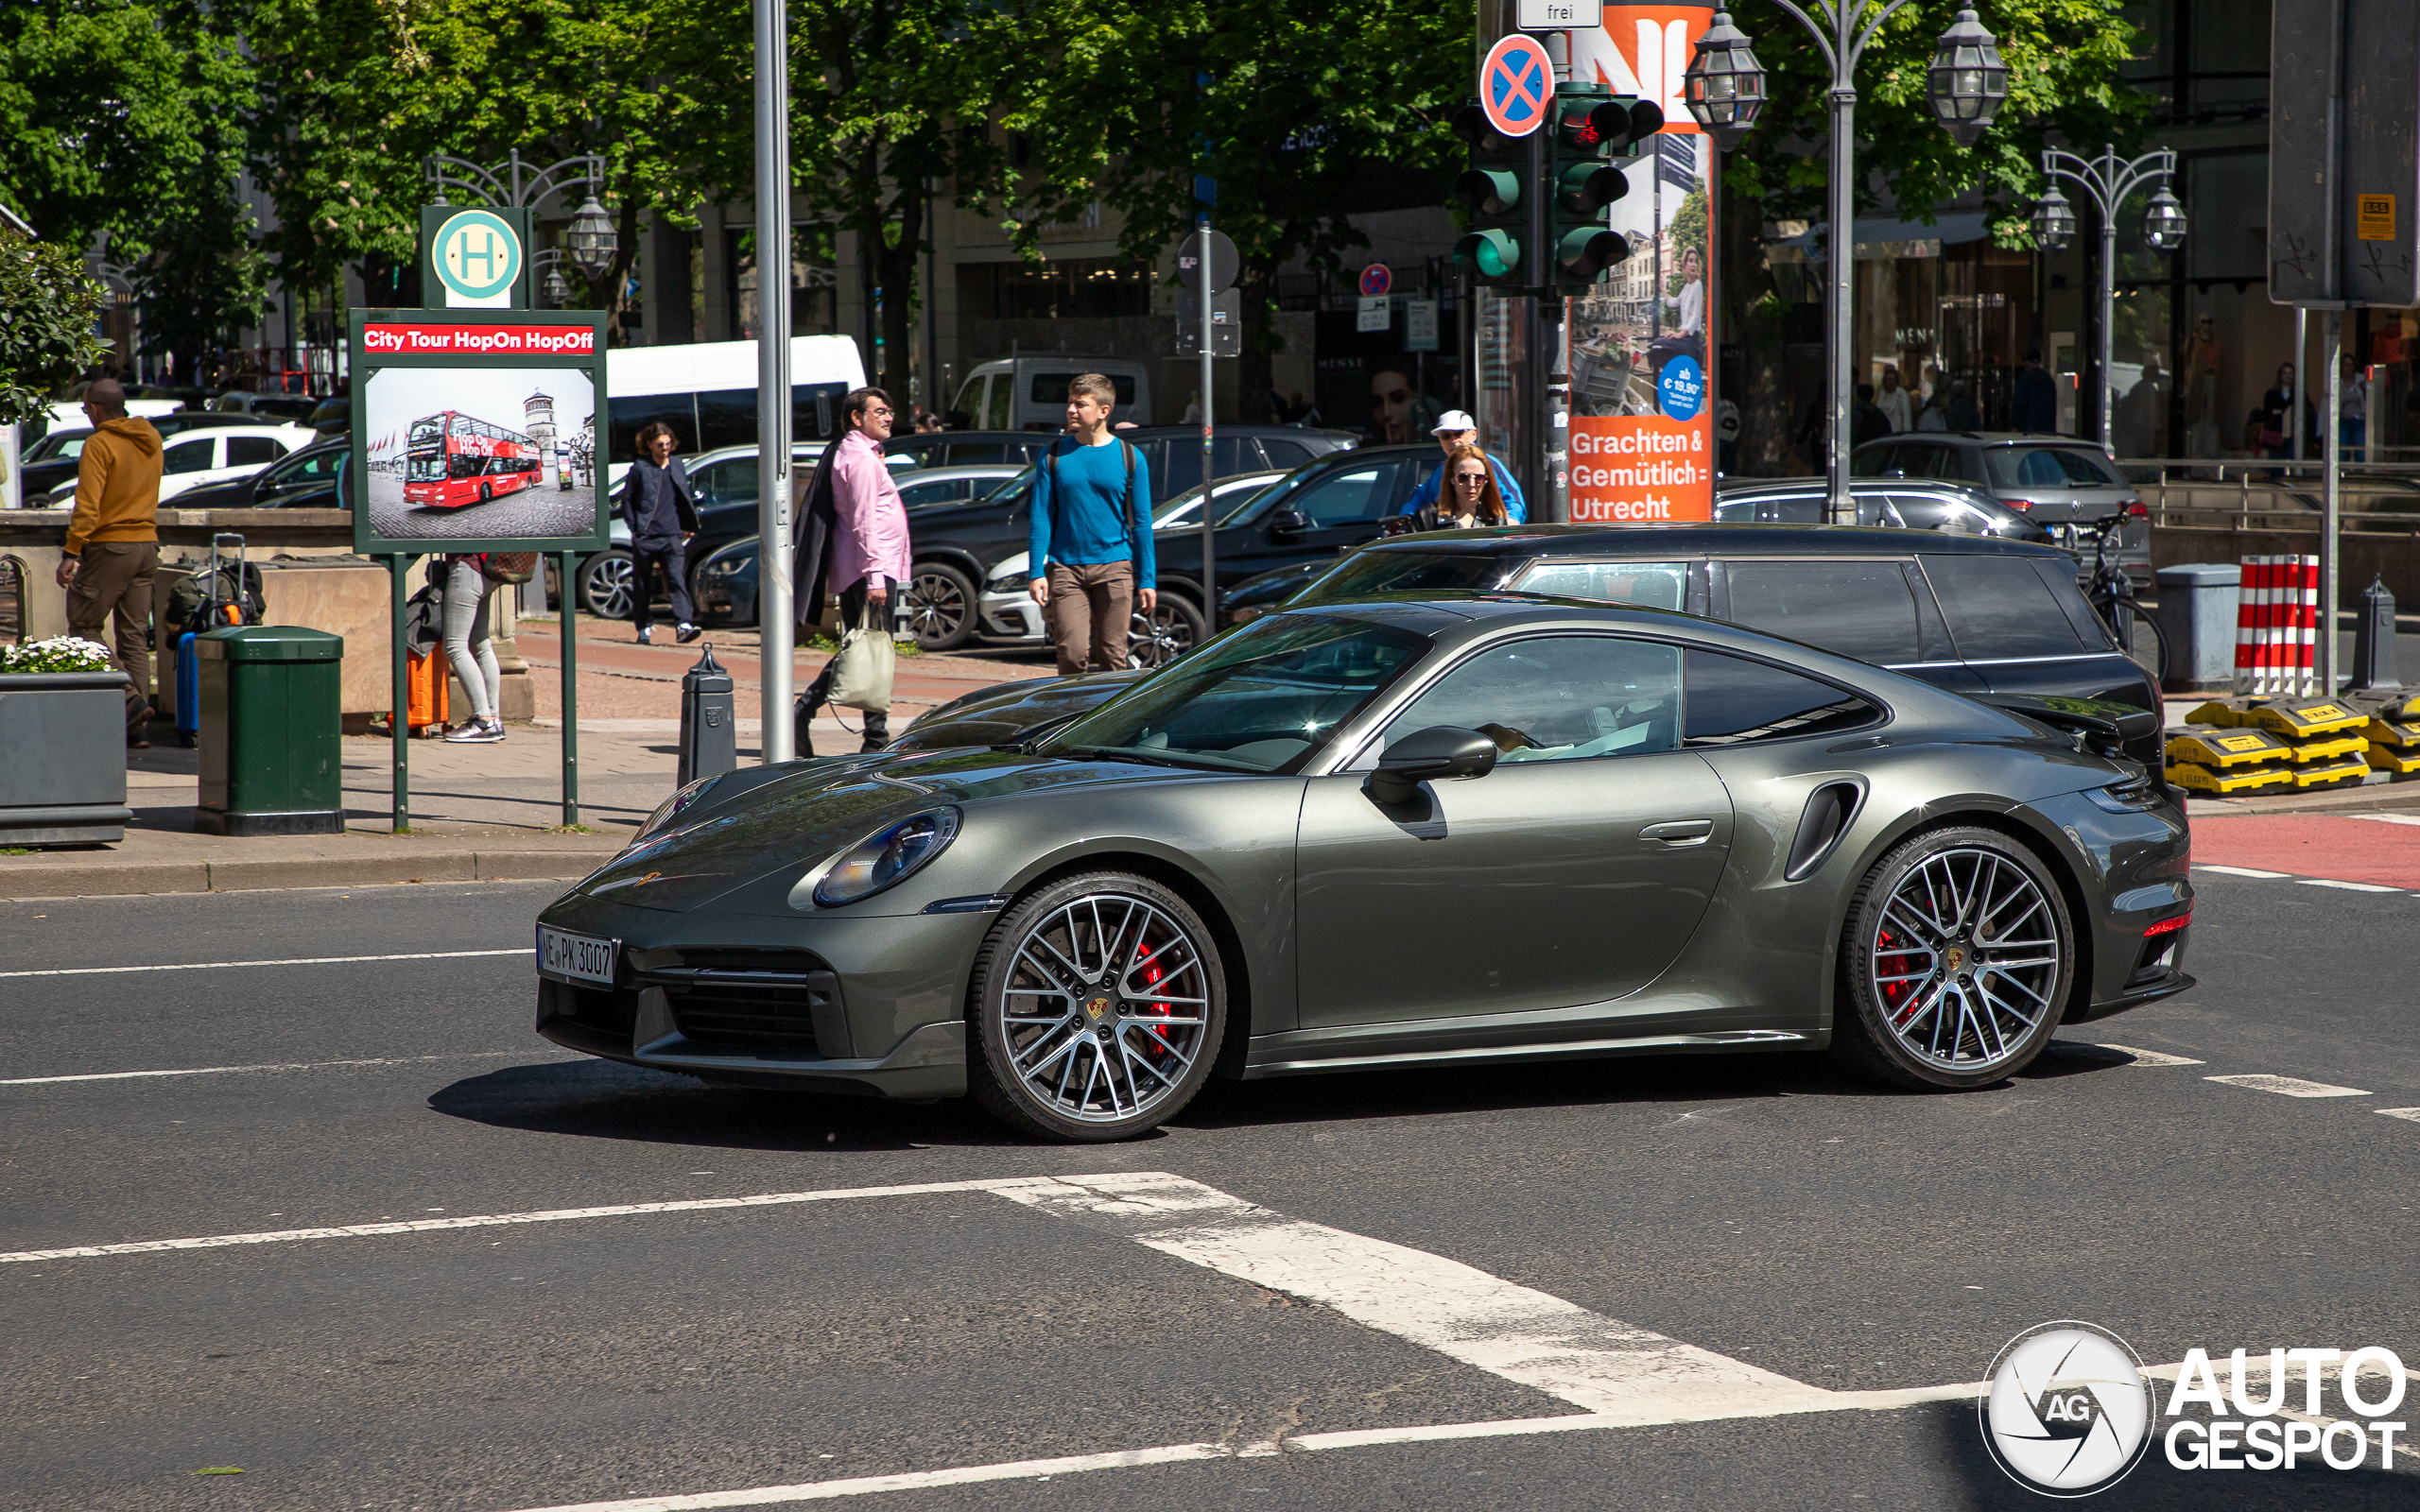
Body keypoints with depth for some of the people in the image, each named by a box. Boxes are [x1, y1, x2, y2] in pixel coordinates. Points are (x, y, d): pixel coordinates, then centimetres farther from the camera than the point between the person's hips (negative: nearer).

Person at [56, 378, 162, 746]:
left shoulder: (99, 445, -13)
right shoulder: (152, 440, 9)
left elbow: (87, 506, -19)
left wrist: (71, 553, -18)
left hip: (110, 547, -7)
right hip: (148, 544, 7)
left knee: (85, 625, 3)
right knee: (135, 635, 8)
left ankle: (130, 697, -15)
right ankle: (135, 728, 5)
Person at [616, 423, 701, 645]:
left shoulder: (677, 466, 10)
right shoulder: (640, 468, 0)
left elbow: (687, 497, 20)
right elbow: (627, 499, 4)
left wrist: (689, 526, 15)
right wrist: (634, 527, -3)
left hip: (671, 537, 2)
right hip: (645, 538, -2)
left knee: (678, 579, -13)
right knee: (643, 586, 6)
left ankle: (684, 625, -20)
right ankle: (645, 628, 16)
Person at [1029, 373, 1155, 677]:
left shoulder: (1130, 458, 4)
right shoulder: (1054, 456, 6)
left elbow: (1141, 523, 6)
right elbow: (1040, 518, 6)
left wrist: (1147, 580, 2)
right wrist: (1036, 572, -3)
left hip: (1114, 567, 0)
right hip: (1065, 569, 0)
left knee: (1112, 656, -1)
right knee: (1072, 653, -9)